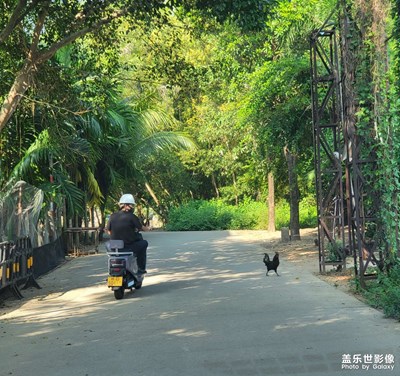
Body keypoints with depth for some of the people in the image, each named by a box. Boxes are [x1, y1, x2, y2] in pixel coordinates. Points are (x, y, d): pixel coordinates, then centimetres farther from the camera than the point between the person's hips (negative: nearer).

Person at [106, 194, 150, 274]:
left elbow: (108, 230, 7)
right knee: (143, 243, 22)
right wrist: (147, 228, 24)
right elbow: (141, 228, 0)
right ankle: (141, 269, 23)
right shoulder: (132, 217, -12)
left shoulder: (113, 216, 0)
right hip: (129, 246, -5)